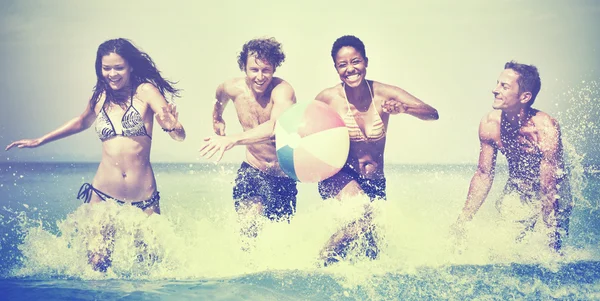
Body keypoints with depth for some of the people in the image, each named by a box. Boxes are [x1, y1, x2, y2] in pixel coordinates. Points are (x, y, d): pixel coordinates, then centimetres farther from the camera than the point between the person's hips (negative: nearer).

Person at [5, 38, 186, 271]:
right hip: (103, 196, 3)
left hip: (143, 199, -2)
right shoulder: (100, 97, 6)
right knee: (97, 265, 0)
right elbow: (82, 122, 28)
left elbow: (180, 135, -12)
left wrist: (171, 125, -36)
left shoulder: (145, 92, -5)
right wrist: (39, 141, 33)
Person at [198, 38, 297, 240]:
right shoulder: (234, 88, -12)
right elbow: (220, 95, 17)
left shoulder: (282, 90, -28)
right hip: (252, 170, 3)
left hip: (284, 176, -2)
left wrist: (233, 140, -57)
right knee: (247, 229, -17)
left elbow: (277, 127, -48)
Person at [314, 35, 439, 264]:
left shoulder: (384, 94, -10)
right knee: (363, 221, -33)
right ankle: (327, 254, -6)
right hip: (339, 176, -3)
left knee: (370, 253, 10)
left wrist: (403, 108, -35)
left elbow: (433, 114, -16)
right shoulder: (328, 98, -12)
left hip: (375, 182, 3)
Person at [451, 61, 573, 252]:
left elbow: (549, 192, -28)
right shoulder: (489, 124, -18)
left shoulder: (546, 129, -32)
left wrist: (550, 237, -28)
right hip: (516, 189, 4)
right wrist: (463, 220, -7)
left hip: (553, 191, -4)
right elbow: (483, 175, -5)